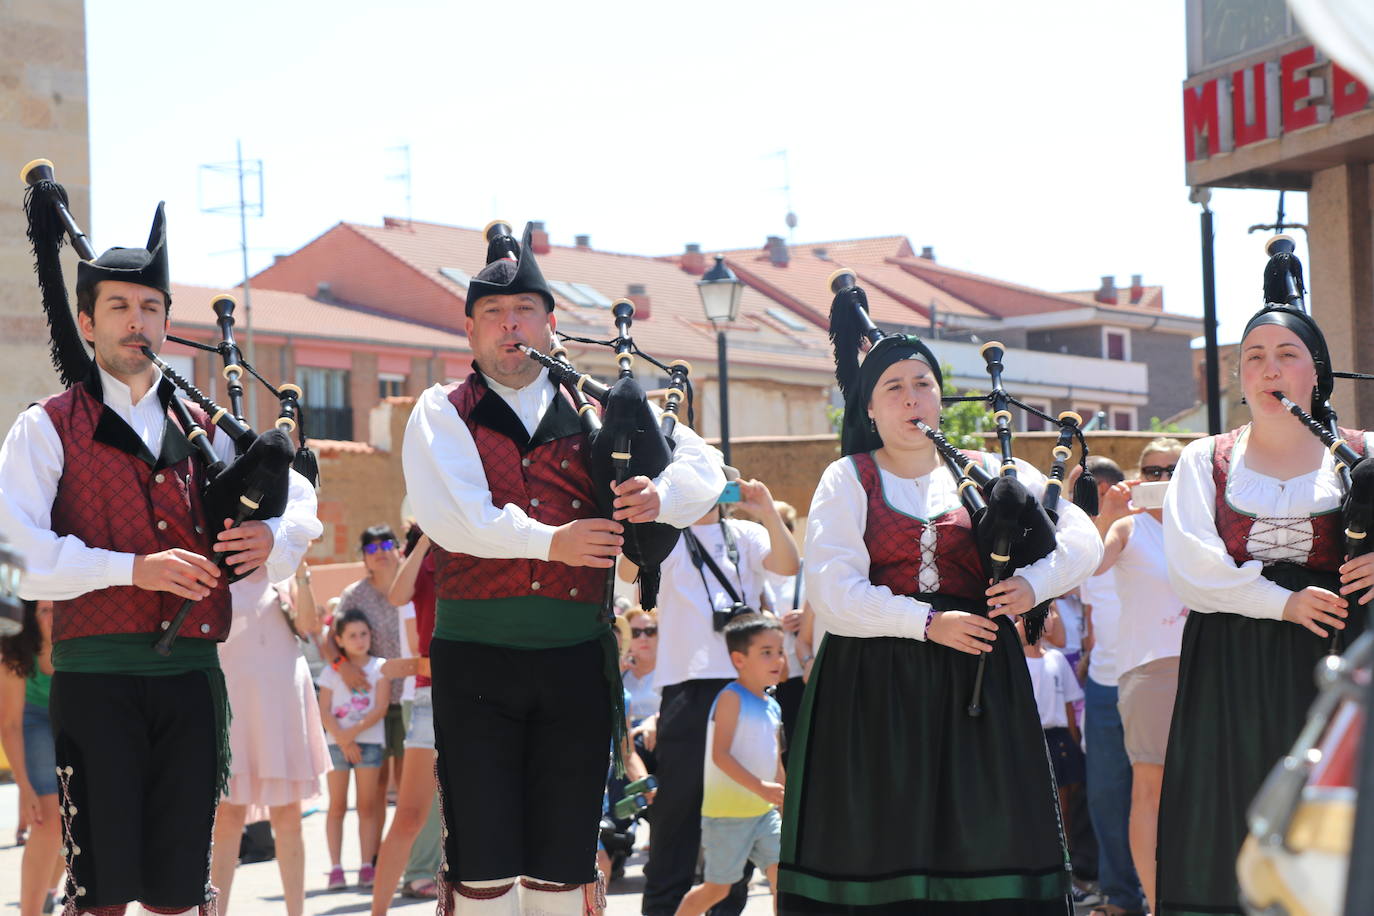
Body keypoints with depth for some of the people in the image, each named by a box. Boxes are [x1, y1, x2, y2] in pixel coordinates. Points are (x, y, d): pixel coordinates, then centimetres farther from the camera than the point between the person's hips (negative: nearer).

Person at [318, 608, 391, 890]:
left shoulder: (379, 667, 4)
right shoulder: (332, 672, 7)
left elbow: (380, 708, -5)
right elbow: (324, 712, 0)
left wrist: (355, 731, -15)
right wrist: (342, 739, -13)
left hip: (369, 742, -1)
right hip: (337, 743, 1)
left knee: (367, 806, 0)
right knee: (337, 806, 0)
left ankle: (367, 867, 1)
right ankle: (336, 867, 0)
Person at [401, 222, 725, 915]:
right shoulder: (443, 414, 5)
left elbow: (703, 463, 8)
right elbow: (449, 513, -12)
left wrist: (661, 497, -15)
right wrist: (548, 541, -23)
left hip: (578, 657, 2)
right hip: (475, 657, -2)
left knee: (564, 854, 6)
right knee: (481, 856, -2)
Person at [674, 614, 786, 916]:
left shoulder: (773, 707, 11)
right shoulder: (732, 698, -13)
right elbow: (719, 754, -22)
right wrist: (761, 787, -28)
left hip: (765, 811, 7)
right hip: (728, 812, -7)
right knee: (717, 888, 2)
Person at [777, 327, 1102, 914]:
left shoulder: (991, 473, 10)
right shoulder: (848, 481, 5)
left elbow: (1083, 539, 7)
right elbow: (832, 590, -7)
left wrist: (1034, 584, -12)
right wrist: (927, 622, -15)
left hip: (975, 682, 2)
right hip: (874, 685, -2)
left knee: (984, 835, -3)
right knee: (880, 840, -3)